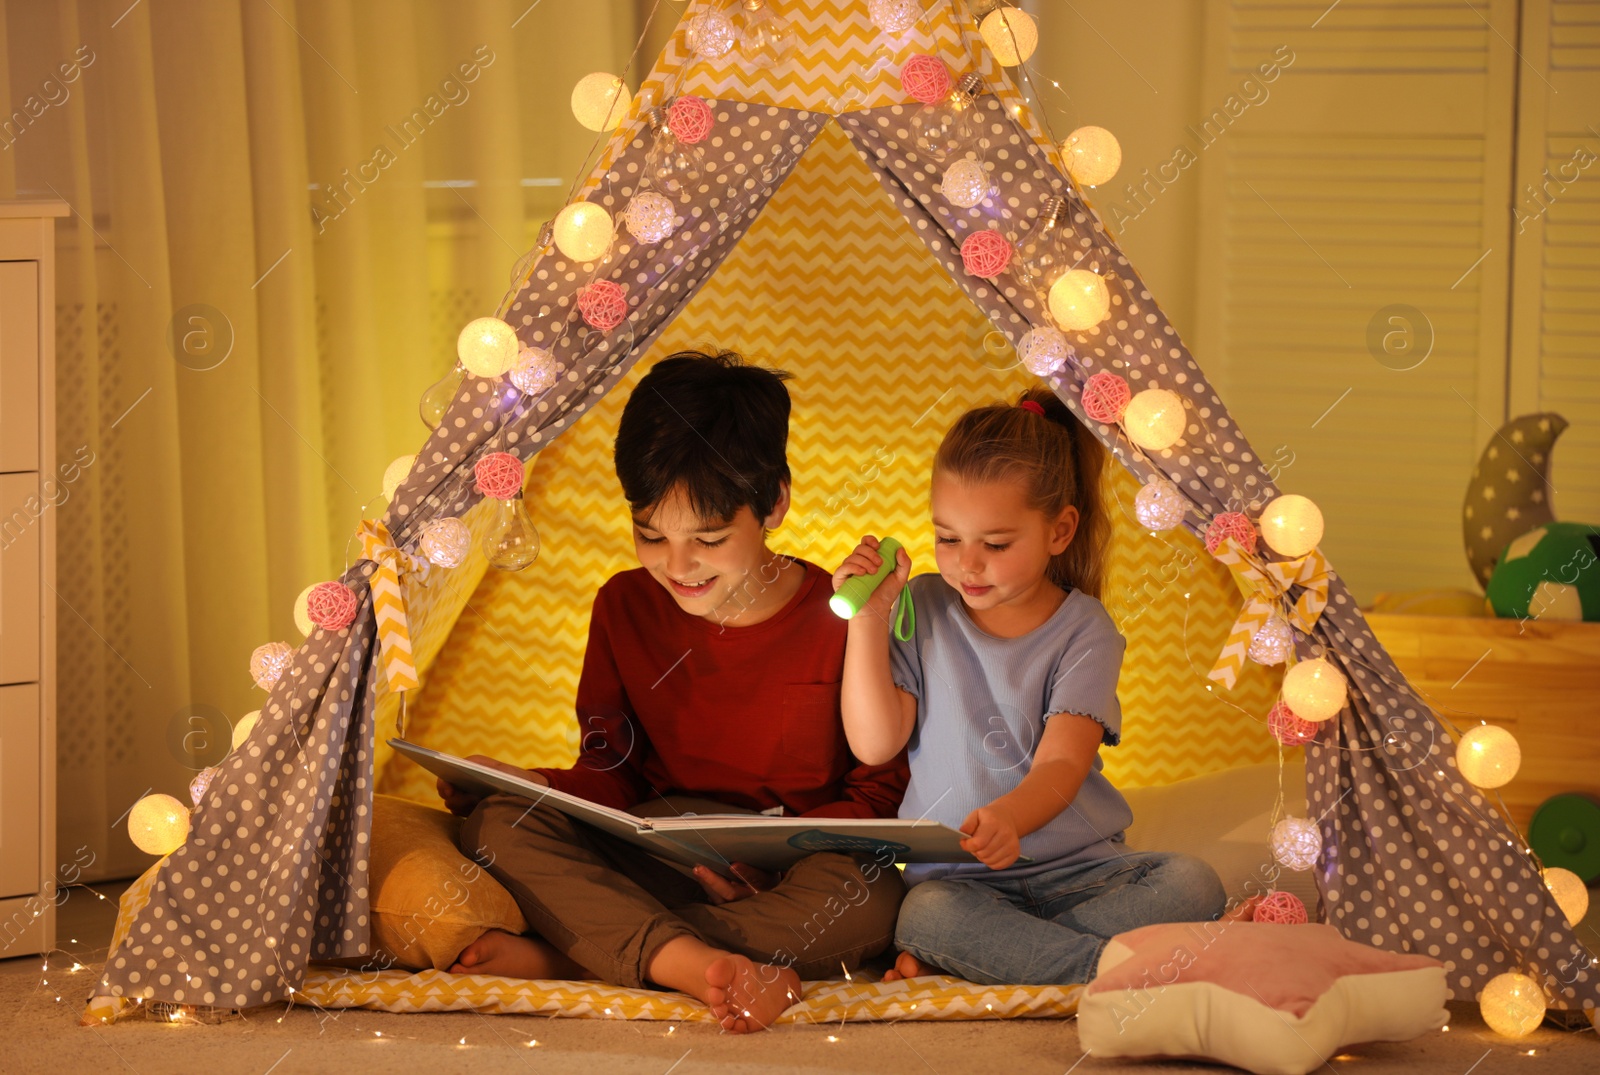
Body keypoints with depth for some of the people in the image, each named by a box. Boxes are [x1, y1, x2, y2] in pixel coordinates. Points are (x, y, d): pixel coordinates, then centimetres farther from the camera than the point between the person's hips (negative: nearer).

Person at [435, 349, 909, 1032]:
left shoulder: (844, 621, -8)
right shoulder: (625, 607, 6)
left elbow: (883, 796, -5)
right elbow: (612, 775, 11)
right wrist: (522, 784, -10)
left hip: (790, 879, -3)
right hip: (653, 865, 3)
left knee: (869, 898, -38)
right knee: (497, 824, -22)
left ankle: (556, 957, -33)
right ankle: (699, 965, -44)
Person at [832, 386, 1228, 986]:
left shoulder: (1084, 631, -2)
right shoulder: (921, 611, 4)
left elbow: (1061, 765, -14)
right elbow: (874, 744, -3)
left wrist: (1008, 817, -38)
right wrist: (867, 617, -9)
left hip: (1078, 867, 2)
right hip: (955, 877, -1)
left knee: (1194, 885, -25)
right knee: (929, 913, -36)